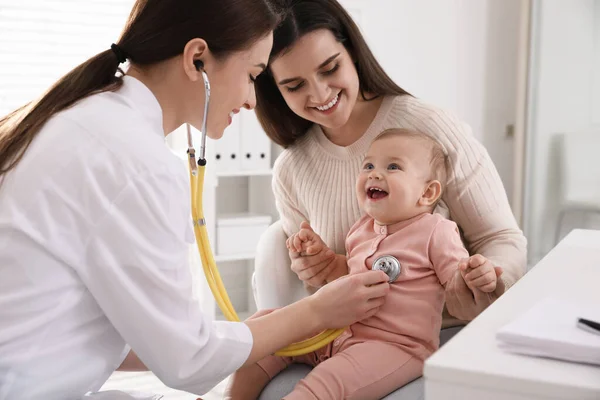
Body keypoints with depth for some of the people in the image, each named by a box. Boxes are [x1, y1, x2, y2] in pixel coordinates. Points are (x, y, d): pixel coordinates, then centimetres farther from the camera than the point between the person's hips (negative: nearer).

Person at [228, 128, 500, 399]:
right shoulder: (362, 230, 13)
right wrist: (321, 253, 10)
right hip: (340, 329, 8)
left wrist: (481, 279, -30)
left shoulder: (436, 232, -7)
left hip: (396, 346, -7)